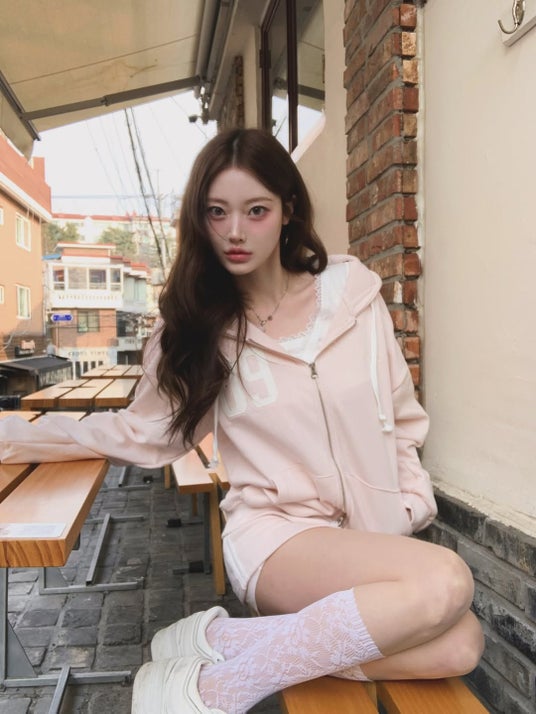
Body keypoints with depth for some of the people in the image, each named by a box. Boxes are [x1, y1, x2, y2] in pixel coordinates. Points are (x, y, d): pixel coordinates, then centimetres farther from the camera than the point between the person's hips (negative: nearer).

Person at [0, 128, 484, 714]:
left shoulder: (353, 292, 1)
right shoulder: (196, 326, 0)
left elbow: (402, 419, 10)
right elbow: (143, 433, 2)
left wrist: (412, 504, -1)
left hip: (373, 534, 4)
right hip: (277, 534, -4)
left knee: (459, 645, -24)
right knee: (444, 582, -30)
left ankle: (227, 637, -12)